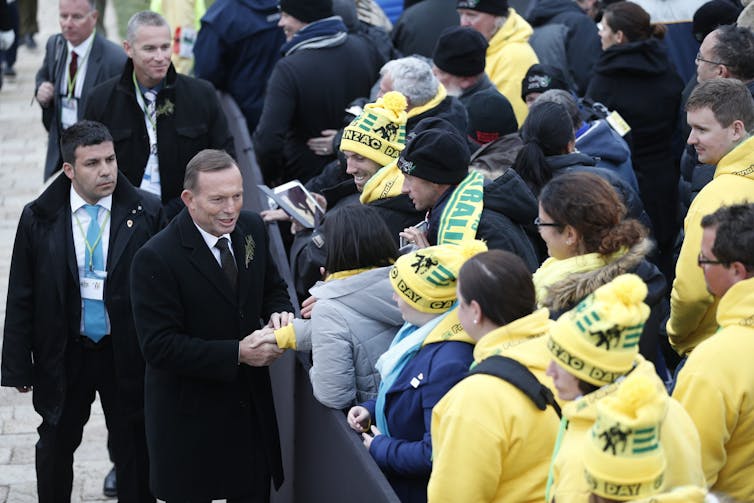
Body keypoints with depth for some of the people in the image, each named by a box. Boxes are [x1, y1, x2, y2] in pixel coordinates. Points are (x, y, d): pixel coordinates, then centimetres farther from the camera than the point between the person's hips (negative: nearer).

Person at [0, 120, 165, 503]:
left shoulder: (146, 213, -10)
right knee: (55, 446, 17)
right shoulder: (38, 219, -7)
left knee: (134, 450, 12)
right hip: (63, 354, 1)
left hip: (127, 354, -1)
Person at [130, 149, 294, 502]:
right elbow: (159, 346, -23)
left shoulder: (252, 229, -2)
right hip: (189, 417, -5)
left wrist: (279, 312, -10)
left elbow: (272, 288, 14)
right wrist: (237, 353, -27)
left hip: (251, 404, 6)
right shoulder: (156, 259, -22)